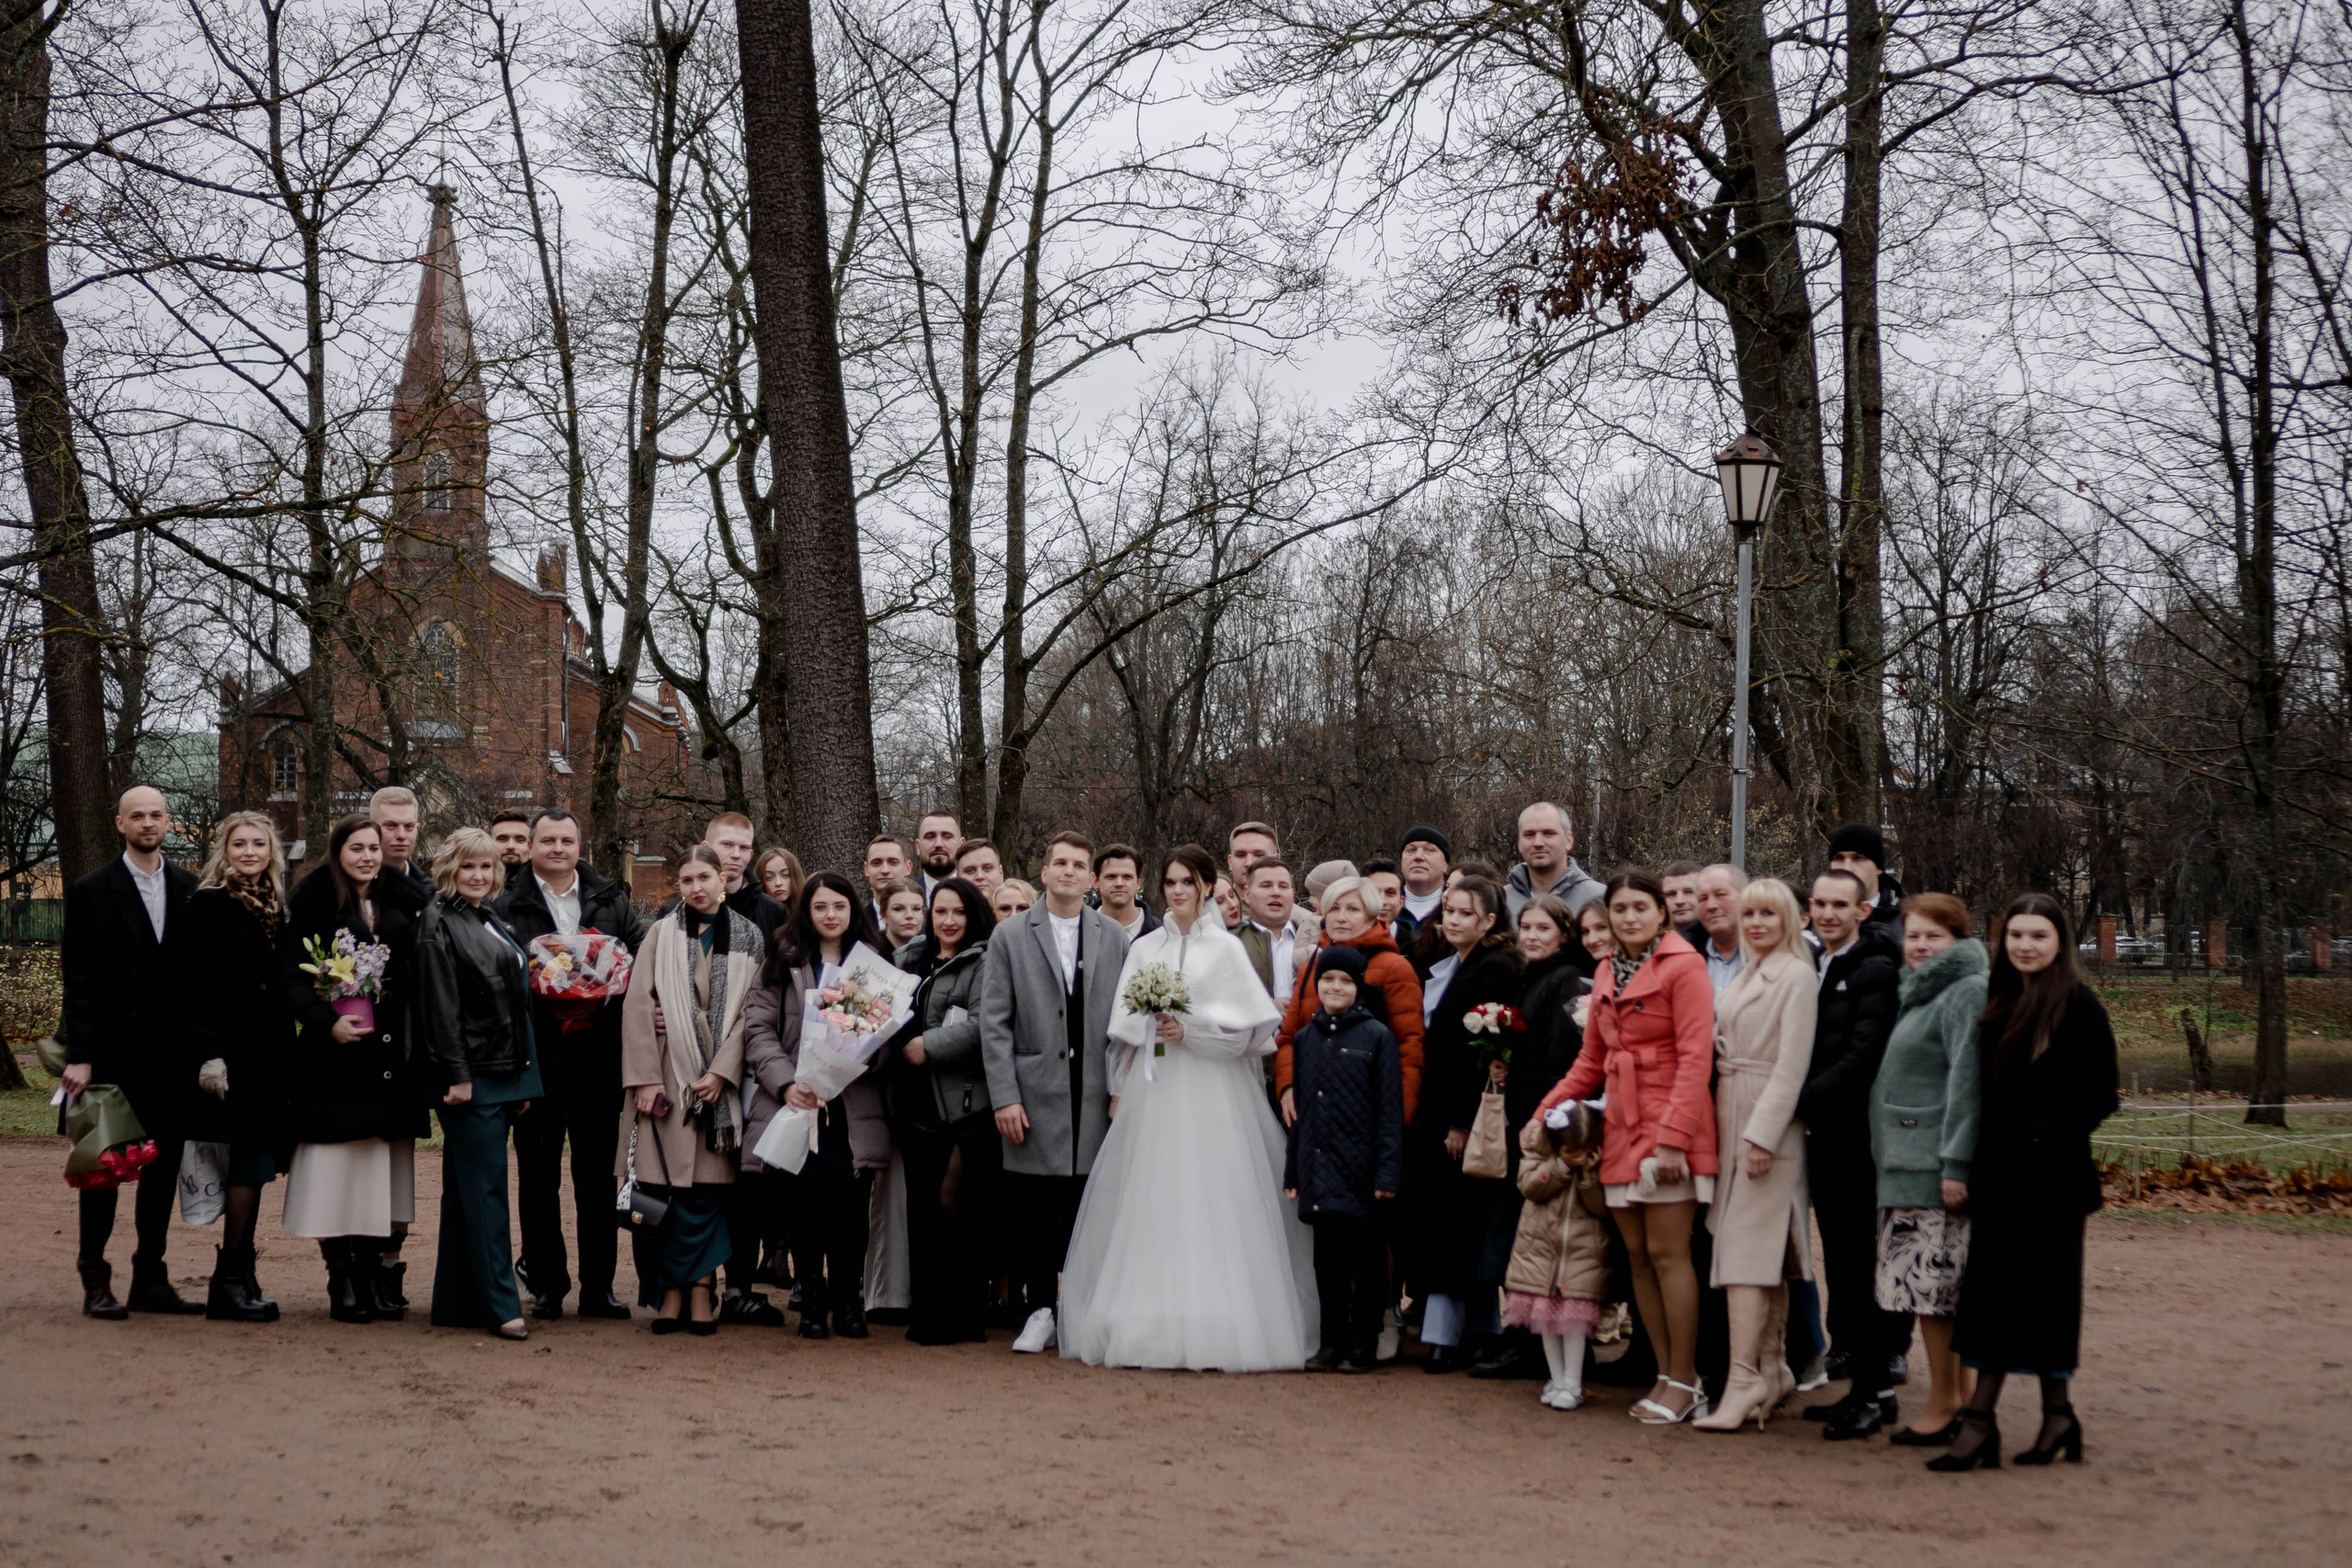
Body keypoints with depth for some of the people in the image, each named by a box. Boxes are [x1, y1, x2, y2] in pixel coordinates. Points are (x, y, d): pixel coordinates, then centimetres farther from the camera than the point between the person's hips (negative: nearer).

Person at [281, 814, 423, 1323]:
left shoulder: (399, 902, 13)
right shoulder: (313, 903, 0)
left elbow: (418, 971, 15)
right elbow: (293, 975, -6)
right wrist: (327, 1021, -20)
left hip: (391, 1052, 4)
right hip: (334, 1053, -4)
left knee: (382, 1167, 5)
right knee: (337, 1169, -4)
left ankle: (376, 1273, 9)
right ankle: (342, 1280, 2)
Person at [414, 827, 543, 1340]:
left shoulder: (492, 923, 17)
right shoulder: (439, 923, -7)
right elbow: (440, 1005, -14)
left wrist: (524, 1077, 17)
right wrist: (457, 1075, -19)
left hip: (502, 1073, 8)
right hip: (468, 1075, -8)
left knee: (467, 1190, 11)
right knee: (485, 1187, -7)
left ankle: (456, 1302, 15)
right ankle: (501, 1305, -6)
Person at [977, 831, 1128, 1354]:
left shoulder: (1114, 938, 10)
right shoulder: (1010, 935, 4)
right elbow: (994, 1023, 0)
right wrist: (1004, 1096, -7)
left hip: (1096, 1097, 1)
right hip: (1035, 1097, -1)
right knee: (1032, 1208, 0)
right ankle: (1040, 1311, 12)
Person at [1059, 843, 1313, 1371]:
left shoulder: (1225, 947, 3)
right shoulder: (1144, 950, 13)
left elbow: (1248, 1022, -3)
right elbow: (1123, 1023, 12)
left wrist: (1191, 1027, -11)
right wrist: (1153, 1027, -5)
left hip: (1212, 1095, -3)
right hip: (1153, 1094, 3)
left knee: (1210, 1205, -6)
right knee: (1151, 1206, 1)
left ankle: (1215, 1329, -3)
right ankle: (1152, 1325, 4)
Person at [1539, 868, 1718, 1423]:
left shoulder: (1683, 966, -8)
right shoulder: (1607, 974, 15)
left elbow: (1695, 1058, -13)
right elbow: (1591, 1060, 20)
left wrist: (1673, 1137, -19)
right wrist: (1547, 1110, 9)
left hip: (1669, 1131, -7)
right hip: (1623, 1128, 7)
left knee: (1667, 1253, -7)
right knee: (1638, 1256, 7)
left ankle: (1684, 1383, 1)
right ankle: (1667, 1375, 14)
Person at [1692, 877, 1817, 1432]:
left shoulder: (1797, 975, -7)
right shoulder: (1746, 976, 18)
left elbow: (1792, 1063, -14)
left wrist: (1762, 1135, -19)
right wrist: (1726, 1129, 10)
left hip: (1769, 1126, -8)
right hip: (1732, 1125, 8)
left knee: (1747, 1247, -13)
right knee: (1765, 1256, 11)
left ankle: (1743, 1379, -16)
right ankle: (1773, 1368, 16)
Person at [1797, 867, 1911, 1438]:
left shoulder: (1876, 972, -10)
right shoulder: (1814, 968, 15)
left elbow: (1862, 1058, -17)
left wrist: (1798, 1103, -15)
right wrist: (1801, 1108, 4)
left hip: (1858, 1135, -8)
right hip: (1824, 1136, 8)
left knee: (1861, 1264, -4)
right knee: (1841, 1261, 11)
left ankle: (1875, 1391, 2)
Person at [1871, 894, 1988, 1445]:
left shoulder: (1967, 992, -10)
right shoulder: (1918, 993, 19)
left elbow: (1968, 1083, -17)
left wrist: (1955, 1165, -21)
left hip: (1936, 1168, -9)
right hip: (1905, 1165, 9)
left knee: (1933, 1283, -7)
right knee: (1941, 1287, 12)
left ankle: (1943, 1405, -2)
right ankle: (1961, 1393, 18)